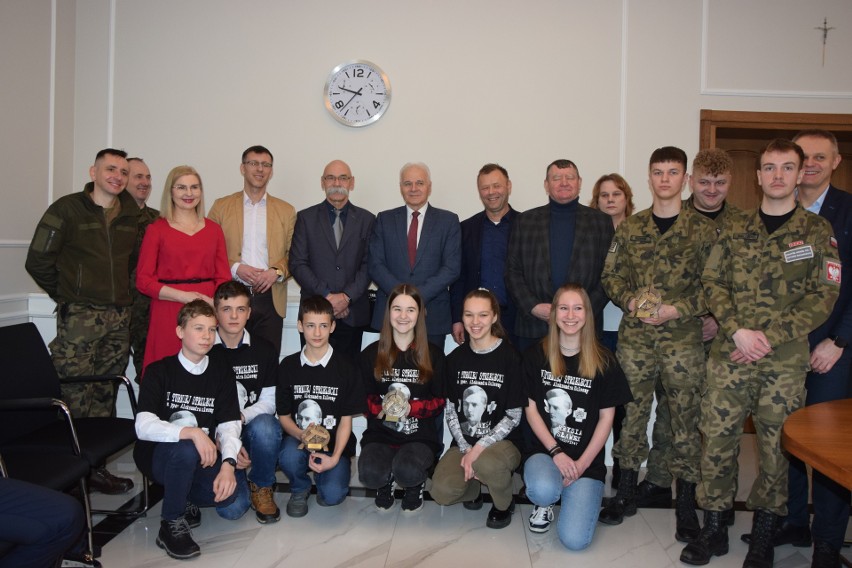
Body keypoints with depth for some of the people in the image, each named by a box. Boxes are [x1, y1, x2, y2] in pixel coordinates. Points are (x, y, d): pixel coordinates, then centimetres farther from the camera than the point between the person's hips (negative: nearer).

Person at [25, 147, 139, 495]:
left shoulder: (132, 215, 11)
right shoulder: (67, 209, -3)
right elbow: (38, 261, -3)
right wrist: (67, 297, 4)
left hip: (119, 317, 5)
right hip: (79, 318, -5)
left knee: (104, 398, 9)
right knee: (74, 398, -4)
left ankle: (95, 465, 19)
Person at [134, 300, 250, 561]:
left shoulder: (222, 371, 1)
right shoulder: (159, 371, -7)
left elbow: (229, 424, -8)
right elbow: (144, 426, -21)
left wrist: (228, 464, -25)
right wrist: (192, 433, -35)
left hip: (203, 460, 3)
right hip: (160, 455, -3)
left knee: (235, 505, -21)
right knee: (185, 448, -36)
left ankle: (184, 497, 11)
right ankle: (171, 523, -13)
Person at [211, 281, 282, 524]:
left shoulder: (264, 350, 2)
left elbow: (268, 402, 1)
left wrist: (240, 417, -19)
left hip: (253, 425, 2)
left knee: (265, 426, -37)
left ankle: (262, 486, -8)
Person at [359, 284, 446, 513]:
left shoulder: (433, 354, 4)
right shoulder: (371, 354, 6)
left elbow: (439, 401, 3)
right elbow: (364, 399, 7)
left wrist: (411, 407, -17)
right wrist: (382, 409, -16)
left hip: (420, 435, -1)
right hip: (380, 433, 1)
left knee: (408, 473, -32)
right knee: (370, 475, -30)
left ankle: (415, 486, 8)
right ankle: (386, 483, 10)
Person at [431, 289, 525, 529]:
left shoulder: (510, 357, -9)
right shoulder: (456, 358, 4)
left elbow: (514, 416, -9)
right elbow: (450, 410, 4)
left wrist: (480, 447, -19)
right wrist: (465, 449, -11)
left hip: (502, 442, -3)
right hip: (464, 443, 3)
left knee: (486, 462, -37)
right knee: (441, 493, -22)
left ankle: (504, 503, -1)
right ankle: (474, 486, 15)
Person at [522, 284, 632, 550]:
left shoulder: (603, 360, -2)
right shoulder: (535, 355, -1)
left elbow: (606, 417, 0)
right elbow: (530, 408, 0)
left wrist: (581, 463, -8)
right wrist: (556, 452, -11)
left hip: (587, 459, 0)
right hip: (545, 450, 0)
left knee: (575, 539, -17)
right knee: (543, 490, -34)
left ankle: (573, 492, 17)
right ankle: (545, 503, 5)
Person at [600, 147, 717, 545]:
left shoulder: (703, 229, 1)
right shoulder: (629, 228, 7)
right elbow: (611, 276, 8)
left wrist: (676, 309, -14)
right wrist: (631, 301, -10)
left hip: (683, 338, -2)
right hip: (634, 336, 2)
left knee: (684, 418, 5)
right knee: (632, 412, 9)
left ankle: (685, 504, 19)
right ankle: (626, 493, 24)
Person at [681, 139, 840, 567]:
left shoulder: (817, 230, 3)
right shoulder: (735, 231, 9)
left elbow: (824, 296, -3)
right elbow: (713, 282, 4)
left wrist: (768, 337, -13)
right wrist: (738, 331, -12)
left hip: (786, 360, -1)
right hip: (728, 355, 2)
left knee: (776, 447, 7)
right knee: (716, 440, 3)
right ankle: (713, 529, 20)